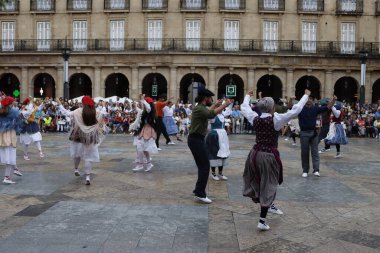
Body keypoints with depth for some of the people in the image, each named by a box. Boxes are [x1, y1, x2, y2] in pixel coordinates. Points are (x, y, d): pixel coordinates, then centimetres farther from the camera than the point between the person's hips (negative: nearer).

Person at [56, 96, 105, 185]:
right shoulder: (97, 114, -5)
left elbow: (66, 113, 2)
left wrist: (59, 104, 14)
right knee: (89, 157, 4)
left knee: (77, 153, 24)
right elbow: (102, 127, 1)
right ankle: (87, 177, -2)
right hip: (91, 139, 0)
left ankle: (76, 169, 42)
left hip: (79, 137, 0)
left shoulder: (78, 112, -8)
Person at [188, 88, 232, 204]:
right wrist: (225, 105, -27)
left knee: (202, 165, 16)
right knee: (205, 166, -10)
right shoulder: (199, 109, -17)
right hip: (196, 140, -11)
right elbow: (211, 114, -36)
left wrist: (216, 104, 43)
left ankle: (198, 189, 24)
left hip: (196, 139, 11)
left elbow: (207, 111, 39)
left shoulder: (200, 107, 15)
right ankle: (200, 194, -8)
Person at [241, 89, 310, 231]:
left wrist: (248, 96, 37)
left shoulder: (255, 118, 0)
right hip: (269, 155, -6)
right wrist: (306, 95, 2)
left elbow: (244, 107, 18)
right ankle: (262, 221, 5)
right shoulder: (276, 119, -13)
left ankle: (268, 205, 45)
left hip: (255, 153, 6)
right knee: (268, 186, 3)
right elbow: (295, 110, -11)